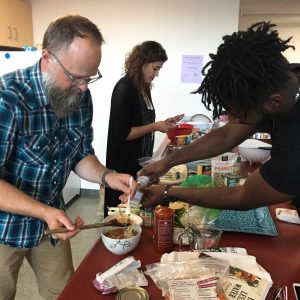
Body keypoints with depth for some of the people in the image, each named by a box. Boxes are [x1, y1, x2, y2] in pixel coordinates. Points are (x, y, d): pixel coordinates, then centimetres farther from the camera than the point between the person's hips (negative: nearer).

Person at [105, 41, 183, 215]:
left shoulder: (145, 88, 9)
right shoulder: (125, 88, -16)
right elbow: (122, 133, -19)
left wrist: (163, 123, 4)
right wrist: (155, 127, -17)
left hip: (141, 161, 8)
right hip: (125, 165, -8)